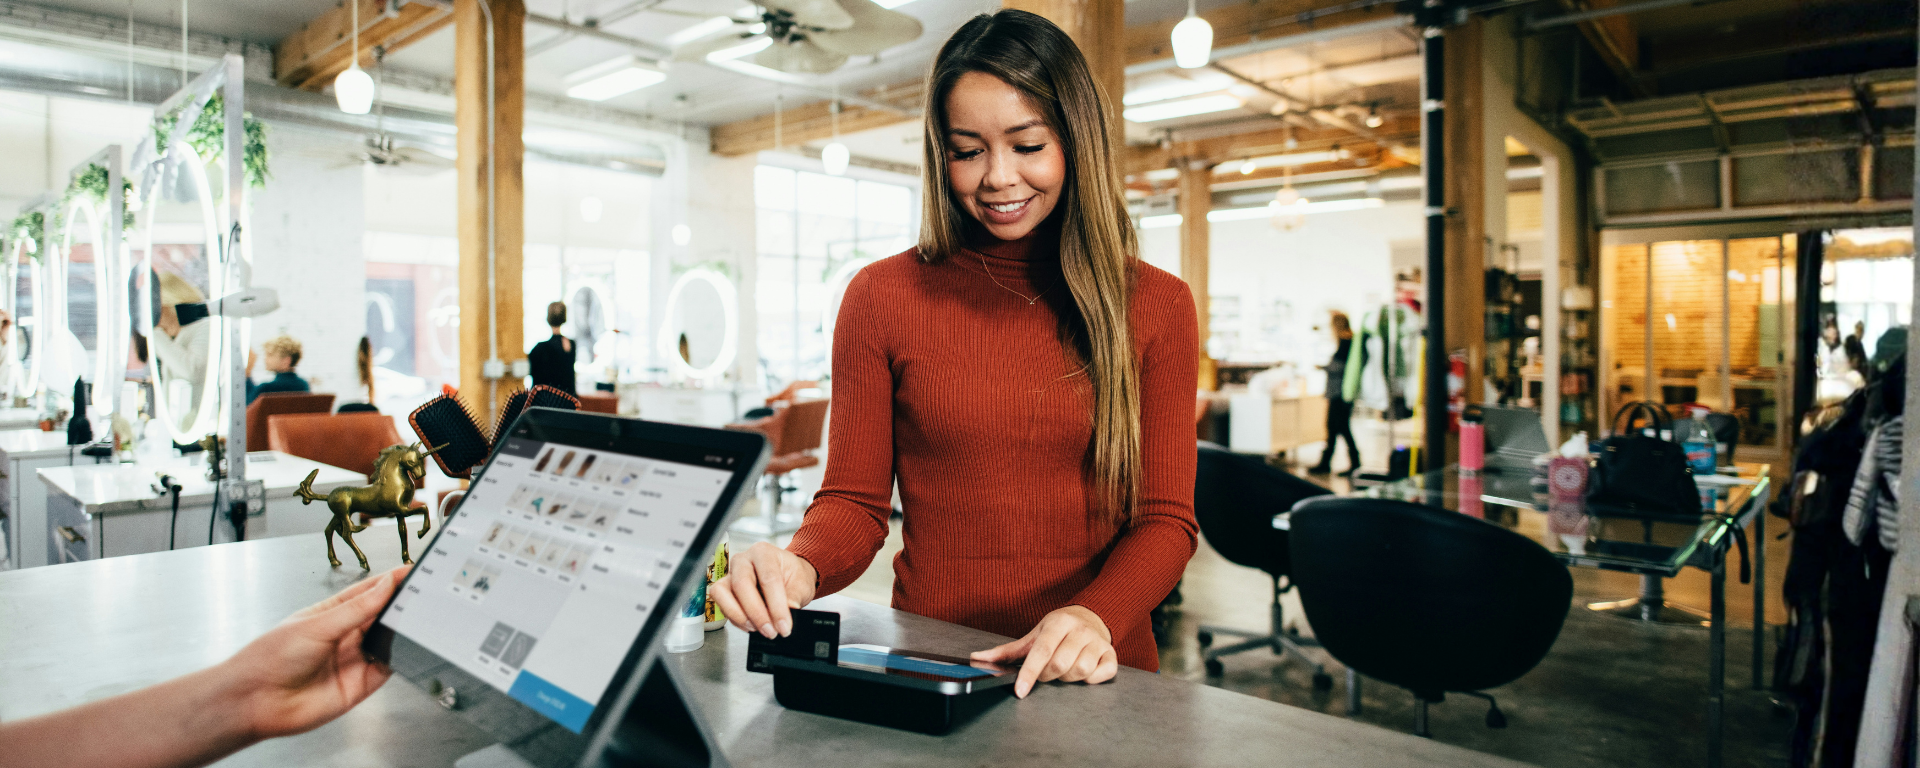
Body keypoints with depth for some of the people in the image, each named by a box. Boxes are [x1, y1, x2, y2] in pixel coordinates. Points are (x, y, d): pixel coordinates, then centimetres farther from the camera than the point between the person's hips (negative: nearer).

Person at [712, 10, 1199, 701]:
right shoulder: (881, 296, 5)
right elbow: (855, 501, 6)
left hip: (1093, 676, 0)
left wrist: (1097, 616, -16)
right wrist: (801, 567, -16)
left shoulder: (1157, 306, 6)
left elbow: (1165, 519, 3)